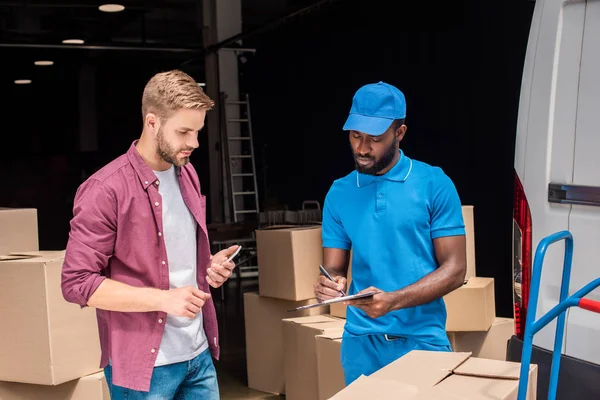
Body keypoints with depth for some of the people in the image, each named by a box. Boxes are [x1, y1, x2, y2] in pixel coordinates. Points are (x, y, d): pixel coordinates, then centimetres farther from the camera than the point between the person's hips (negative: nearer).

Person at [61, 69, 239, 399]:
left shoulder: (187, 174, 7)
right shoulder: (106, 190, -17)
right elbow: (77, 282, -17)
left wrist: (210, 265, 0)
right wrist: (163, 298, -22)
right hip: (145, 365, -6)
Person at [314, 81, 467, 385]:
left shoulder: (434, 184, -6)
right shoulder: (339, 193, 5)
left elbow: (455, 269, -8)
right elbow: (333, 269, 6)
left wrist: (392, 300, -21)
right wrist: (329, 284, -18)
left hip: (422, 339, -3)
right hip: (360, 342, 3)